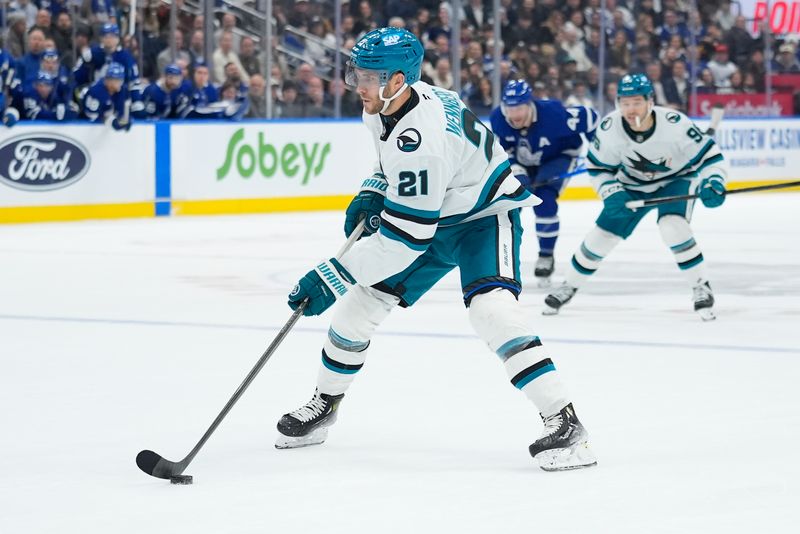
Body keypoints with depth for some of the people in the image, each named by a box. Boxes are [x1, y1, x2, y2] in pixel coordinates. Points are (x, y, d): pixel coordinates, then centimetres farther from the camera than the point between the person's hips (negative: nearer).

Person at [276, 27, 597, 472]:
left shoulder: (420, 137, -36)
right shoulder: (385, 105, -8)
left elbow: (405, 235, -36)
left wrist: (332, 276, -33)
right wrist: (371, 194, -2)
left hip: (484, 217, -9)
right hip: (433, 216, 9)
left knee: (489, 307, -31)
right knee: (361, 300, 6)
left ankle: (563, 422, -29)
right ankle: (323, 406, 26)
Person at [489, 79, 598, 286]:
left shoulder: (553, 114, -36)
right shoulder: (497, 119, -24)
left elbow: (589, 117, -24)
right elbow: (501, 151, -9)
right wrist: (516, 171, -24)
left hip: (558, 157, -4)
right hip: (522, 162, 4)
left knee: (544, 202, -23)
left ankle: (546, 257, -5)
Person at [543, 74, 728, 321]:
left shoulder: (674, 123, -33)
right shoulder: (610, 128, -24)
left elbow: (710, 155, -24)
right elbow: (598, 167, -8)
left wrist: (713, 183, -41)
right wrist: (611, 194, -23)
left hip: (676, 180, -3)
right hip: (632, 185, 3)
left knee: (673, 227, -29)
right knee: (603, 234, 1)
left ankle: (701, 288, -12)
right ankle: (569, 286, 24)